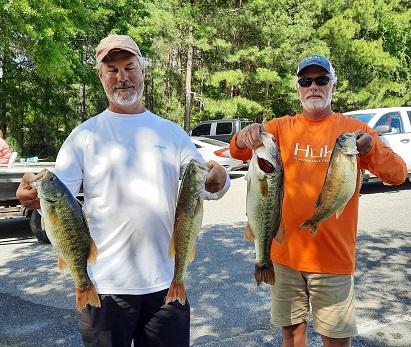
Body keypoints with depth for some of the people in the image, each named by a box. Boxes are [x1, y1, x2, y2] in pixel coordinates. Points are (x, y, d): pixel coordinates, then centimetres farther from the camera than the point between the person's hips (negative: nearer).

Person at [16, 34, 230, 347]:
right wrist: (37, 195, -30)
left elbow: (208, 187, 1)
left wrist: (218, 181, -22)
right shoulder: (85, 134, 1)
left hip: (166, 279, 2)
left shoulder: (171, 132, 7)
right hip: (106, 283, -2)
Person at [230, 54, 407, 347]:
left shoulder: (353, 128, 0)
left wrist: (371, 148, -28)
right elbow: (238, 152, -7)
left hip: (333, 256, -1)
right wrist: (245, 137, -31)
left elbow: (398, 175, -7)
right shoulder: (282, 128, 4)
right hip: (286, 252, 2)